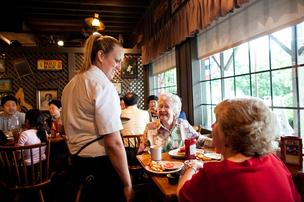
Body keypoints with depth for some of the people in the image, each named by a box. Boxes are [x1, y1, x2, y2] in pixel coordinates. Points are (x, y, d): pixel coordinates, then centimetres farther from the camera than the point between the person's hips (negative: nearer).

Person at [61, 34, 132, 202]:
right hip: (101, 164, -9)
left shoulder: (71, 84, 10)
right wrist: (127, 184, -16)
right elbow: (113, 142, -23)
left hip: (77, 161, 9)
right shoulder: (103, 85, -18)